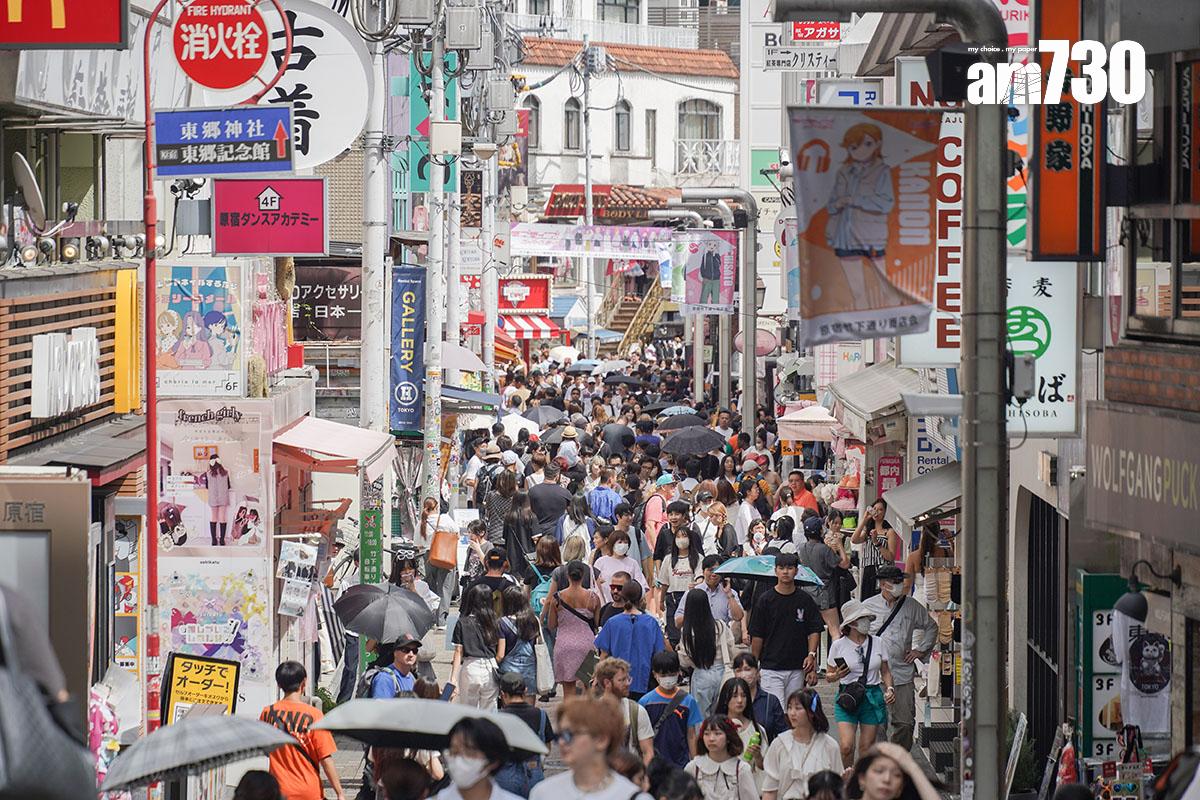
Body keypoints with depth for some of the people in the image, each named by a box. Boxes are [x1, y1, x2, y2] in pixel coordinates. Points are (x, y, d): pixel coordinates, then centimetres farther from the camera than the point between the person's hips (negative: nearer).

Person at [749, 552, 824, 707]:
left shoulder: (804, 600, 4)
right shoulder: (765, 600, -2)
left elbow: (814, 630, 7)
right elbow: (757, 635, 1)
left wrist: (811, 654, -8)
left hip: (797, 670, 3)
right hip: (771, 669, -3)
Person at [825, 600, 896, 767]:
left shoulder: (878, 643, 6)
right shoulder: (838, 646, 0)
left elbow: (885, 671, 15)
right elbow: (828, 675, 8)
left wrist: (889, 689, -3)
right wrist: (837, 676, -15)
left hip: (873, 696, 2)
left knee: (866, 748, 3)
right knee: (846, 747, -13)